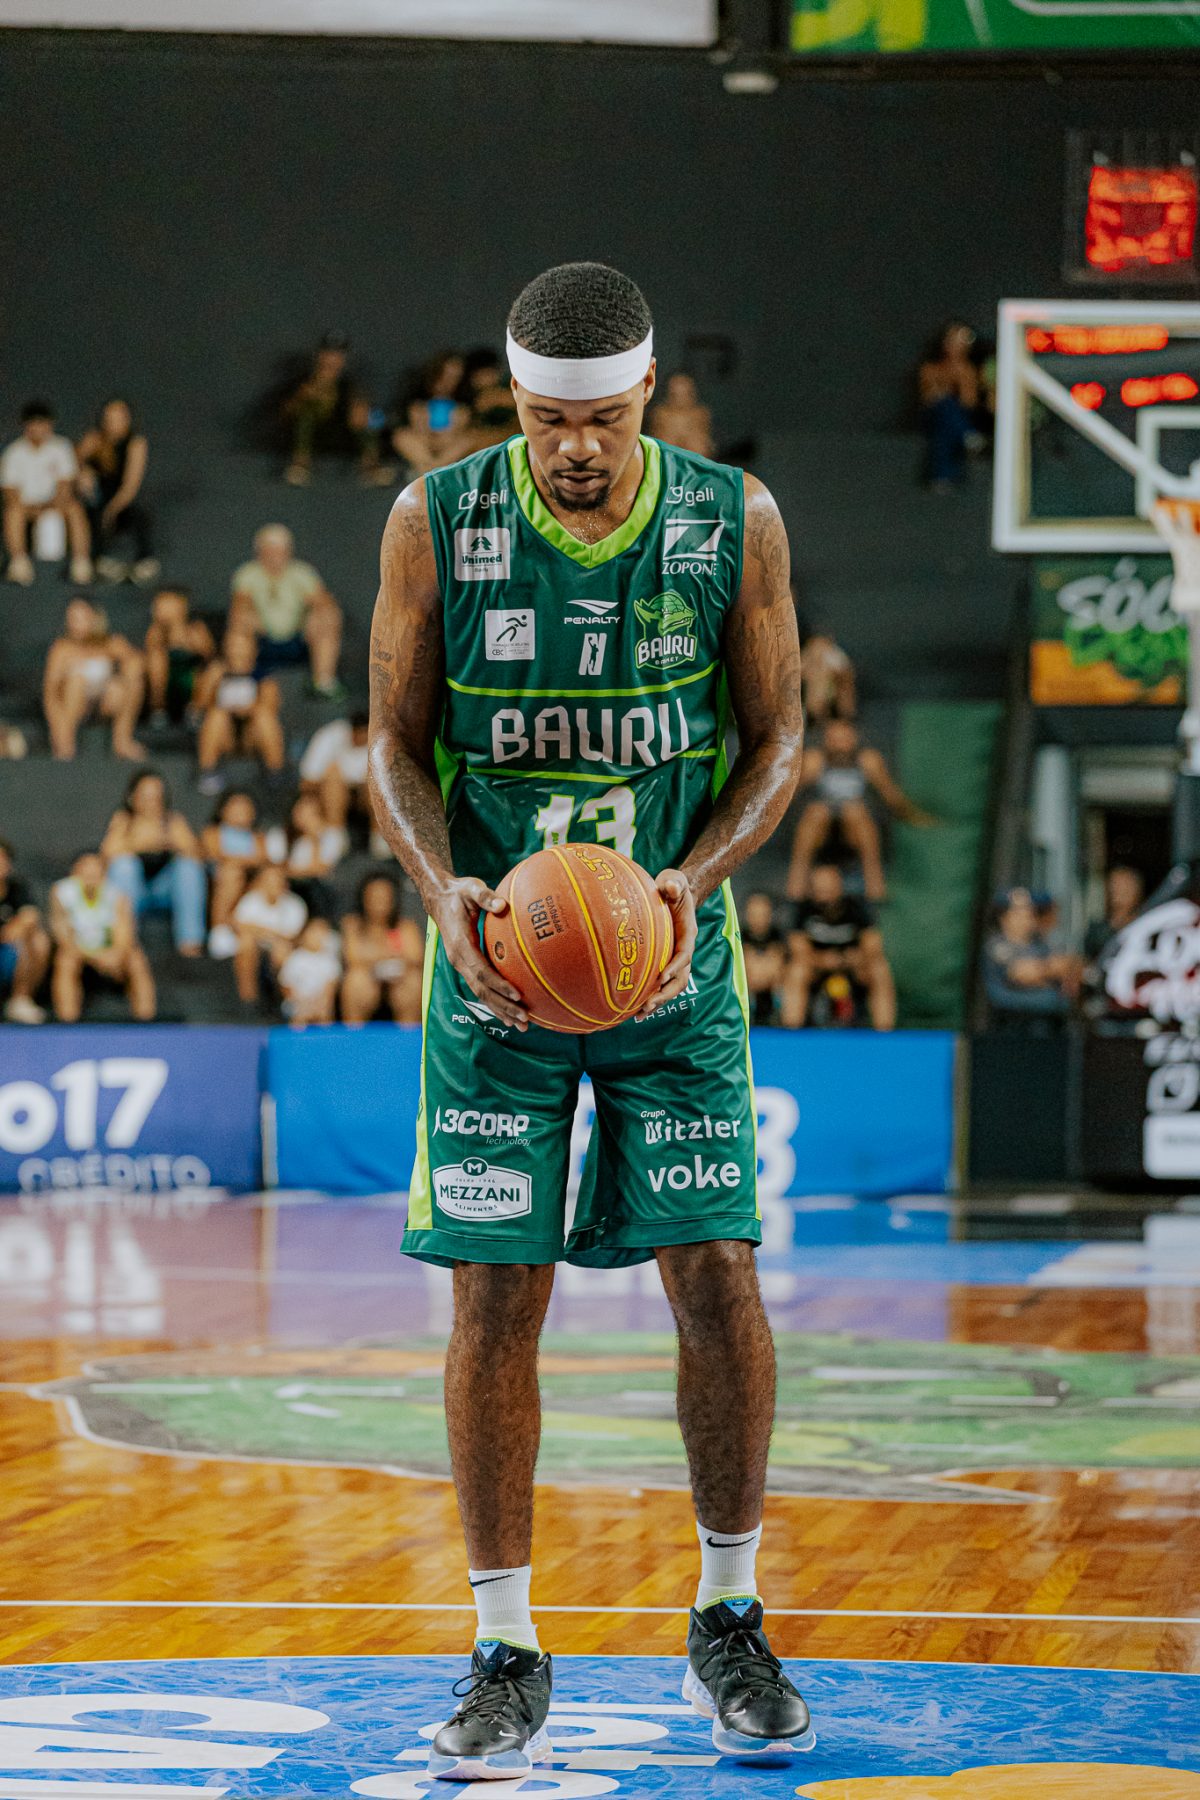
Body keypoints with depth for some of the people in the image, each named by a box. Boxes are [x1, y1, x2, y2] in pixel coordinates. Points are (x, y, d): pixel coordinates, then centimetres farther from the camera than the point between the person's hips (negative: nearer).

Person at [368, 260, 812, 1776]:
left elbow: (778, 737, 0)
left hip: (671, 960, 0)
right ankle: (506, 1662, 7)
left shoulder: (735, 523, -7)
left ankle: (727, 1624, 16)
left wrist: (696, 879, -17)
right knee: (494, 1299, -2)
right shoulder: (438, 524, -8)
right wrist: (444, 887, -19)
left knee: (717, 1278, -3)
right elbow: (394, 741, -1)